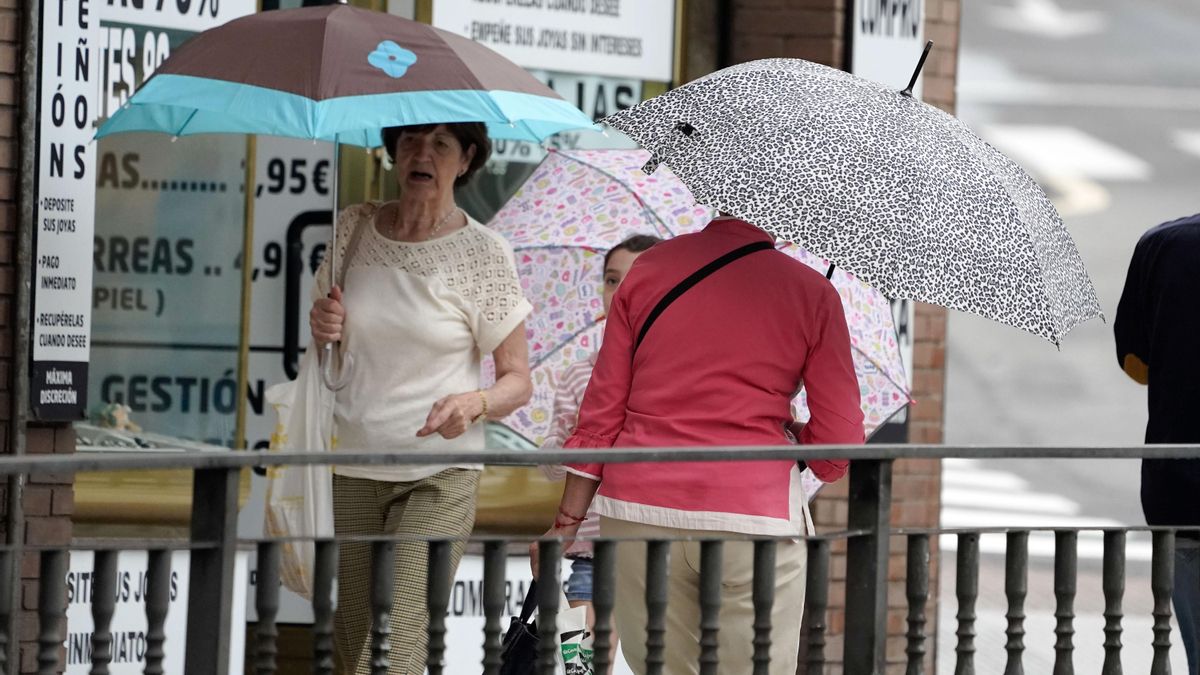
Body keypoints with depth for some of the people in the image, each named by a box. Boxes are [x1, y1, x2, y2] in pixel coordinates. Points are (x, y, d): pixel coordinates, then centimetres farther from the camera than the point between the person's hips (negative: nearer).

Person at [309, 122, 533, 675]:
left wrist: (475, 403, -21)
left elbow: (518, 381, 1)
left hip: (439, 478, -4)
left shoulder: (482, 251, -3)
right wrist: (319, 328, -6)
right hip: (346, 469, 4)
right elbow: (320, 345, 19)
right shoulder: (355, 227, 6)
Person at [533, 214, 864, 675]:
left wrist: (568, 521, 13)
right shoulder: (812, 294, 0)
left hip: (638, 515, 3)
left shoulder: (650, 267, 7)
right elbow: (839, 445, -1)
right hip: (755, 515, -3)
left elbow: (602, 413, 8)